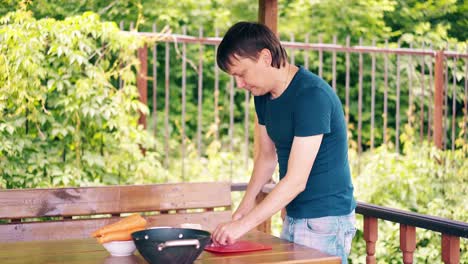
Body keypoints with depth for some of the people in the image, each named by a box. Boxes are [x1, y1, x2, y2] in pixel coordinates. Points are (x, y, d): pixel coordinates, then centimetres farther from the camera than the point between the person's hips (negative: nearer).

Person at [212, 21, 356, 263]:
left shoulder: (312, 95, -22)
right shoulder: (263, 95, 5)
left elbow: (296, 180, -25)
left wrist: (243, 225, -26)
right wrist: (243, 208, 3)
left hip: (326, 220, -8)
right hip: (294, 217, 8)